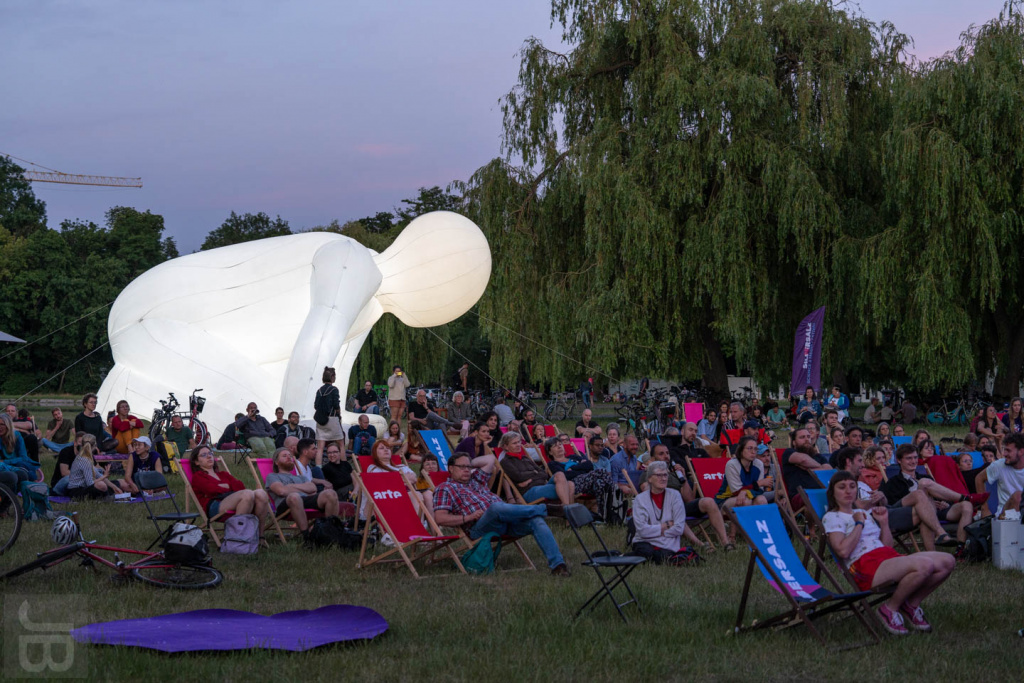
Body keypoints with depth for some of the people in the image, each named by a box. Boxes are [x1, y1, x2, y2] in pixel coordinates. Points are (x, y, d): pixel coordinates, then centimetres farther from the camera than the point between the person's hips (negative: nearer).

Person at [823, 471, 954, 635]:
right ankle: (890, 608, -12)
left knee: (947, 561, -10)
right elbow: (843, 551, -13)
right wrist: (859, 524, -4)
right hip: (867, 567, -8)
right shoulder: (831, 517, 5)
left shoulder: (865, 513, 28)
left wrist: (884, 523, 12)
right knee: (924, 565, -33)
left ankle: (911, 604, 2)